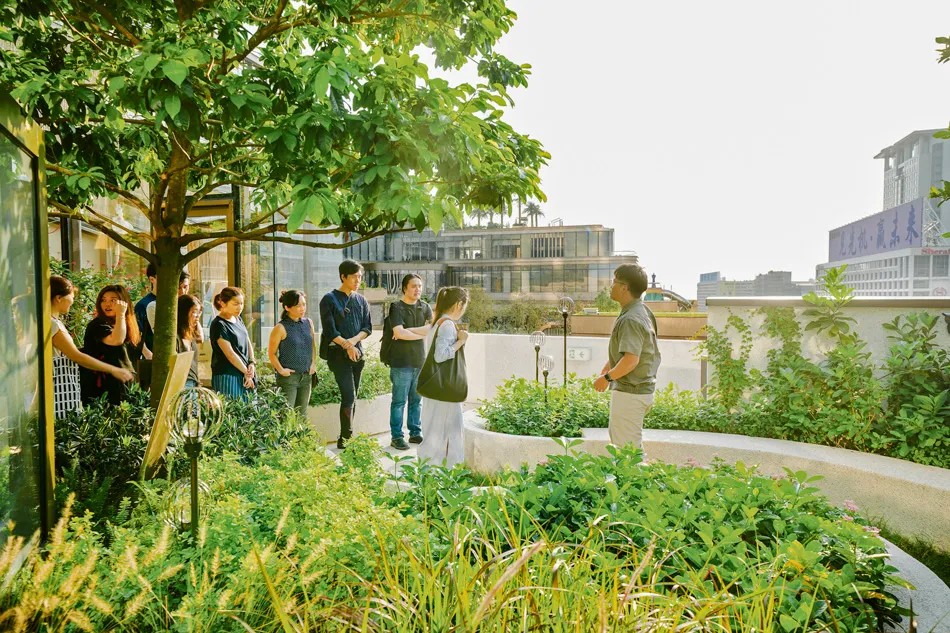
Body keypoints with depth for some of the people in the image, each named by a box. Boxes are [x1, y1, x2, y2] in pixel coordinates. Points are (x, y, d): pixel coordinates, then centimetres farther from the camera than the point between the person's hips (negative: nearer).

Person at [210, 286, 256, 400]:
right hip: (227, 376, -7)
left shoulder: (238, 319, 11)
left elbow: (248, 343, 15)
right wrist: (246, 372, -10)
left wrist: (251, 363, -1)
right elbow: (230, 354, -15)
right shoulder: (219, 325, -12)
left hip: (243, 374, 8)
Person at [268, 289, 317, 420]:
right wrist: (280, 370, -13)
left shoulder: (308, 323, 5)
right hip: (288, 377, -5)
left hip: (306, 376, 6)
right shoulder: (281, 328, -12)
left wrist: (313, 364, 5)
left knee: (302, 415, 13)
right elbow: (271, 353, -5)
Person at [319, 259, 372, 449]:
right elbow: (329, 330, -10)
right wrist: (347, 345, -14)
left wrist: (354, 340, -10)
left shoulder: (361, 300, 13)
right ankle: (345, 438, -5)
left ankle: (346, 437, 18)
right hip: (338, 354, -5)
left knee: (352, 397, 8)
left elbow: (368, 327, 8)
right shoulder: (329, 299, -3)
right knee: (349, 396, -13)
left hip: (357, 353, 5)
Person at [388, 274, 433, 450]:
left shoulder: (424, 307, 9)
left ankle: (415, 433, 22)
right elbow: (399, 333, -18)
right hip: (401, 363, -5)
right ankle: (397, 437, 9)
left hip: (420, 361, 5)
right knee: (399, 401, 1)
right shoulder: (396, 307, -5)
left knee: (417, 400, 12)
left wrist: (407, 330, -14)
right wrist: (422, 333, -9)